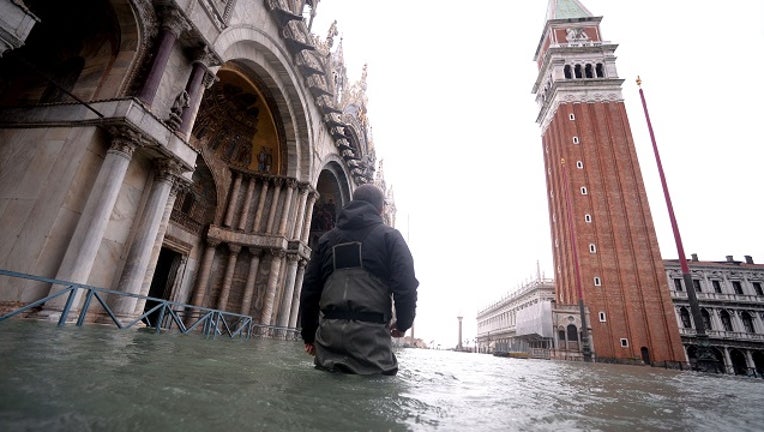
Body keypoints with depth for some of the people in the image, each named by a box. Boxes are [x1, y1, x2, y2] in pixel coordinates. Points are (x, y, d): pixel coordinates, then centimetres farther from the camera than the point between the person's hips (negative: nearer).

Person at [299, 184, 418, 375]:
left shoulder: (327, 238, 18)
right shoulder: (389, 236, 5)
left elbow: (309, 287, 16)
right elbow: (406, 284, -5)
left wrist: (308, 334, 23)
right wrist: (403, 323, 10)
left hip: (329, 330, 4)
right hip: (370, 330, -4)